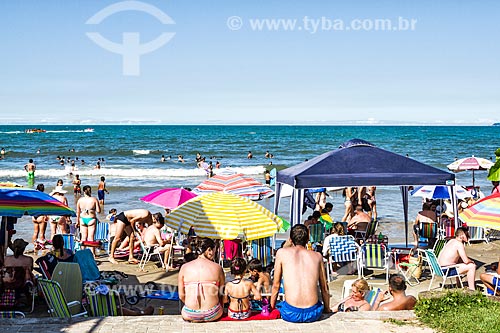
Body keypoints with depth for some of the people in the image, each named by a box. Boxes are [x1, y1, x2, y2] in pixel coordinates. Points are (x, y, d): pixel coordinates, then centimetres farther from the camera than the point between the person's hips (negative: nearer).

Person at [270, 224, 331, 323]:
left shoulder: (282, 253, 5)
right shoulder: (317, 256, 10)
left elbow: (276, 285, 9)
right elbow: (324, 288, 17)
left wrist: (271, 308, 23)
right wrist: (327, 309, 33)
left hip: (291, 314, -2)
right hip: (313, 314, 2)